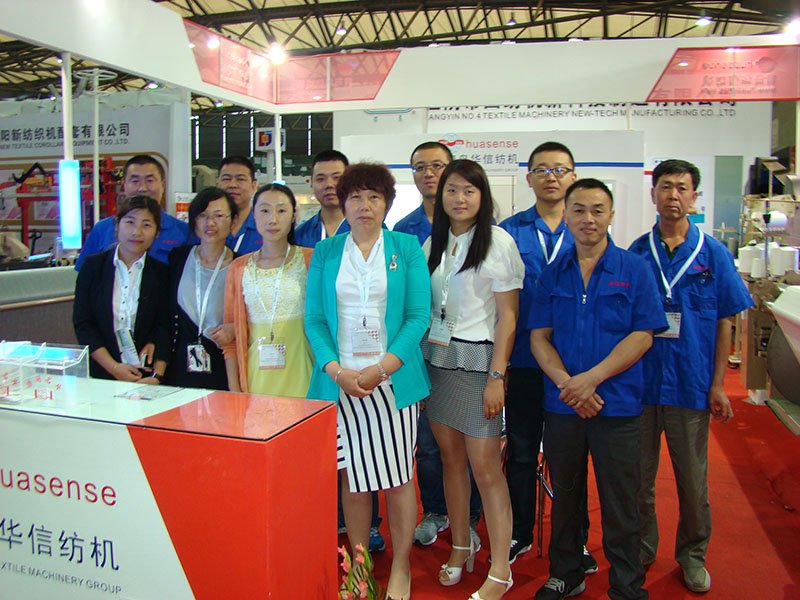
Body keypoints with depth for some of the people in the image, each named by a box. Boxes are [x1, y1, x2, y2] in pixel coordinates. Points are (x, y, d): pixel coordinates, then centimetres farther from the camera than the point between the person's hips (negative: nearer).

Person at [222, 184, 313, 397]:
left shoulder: (310, 261, 1)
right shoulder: (238, 268, 9)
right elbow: (231, 338, 11)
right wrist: (234, 387, 6)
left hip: (300, 376, -2)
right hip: (256, 378, 2)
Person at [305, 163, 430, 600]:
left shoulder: (407, 248, 4)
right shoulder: (325, 252, 9)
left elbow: (418, 316, -2)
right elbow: (314, 319, 4)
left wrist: (383, 368, -13)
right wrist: (337, 370, -11)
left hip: (393, 379, -1)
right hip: (339, 380, 2)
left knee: (398, 477, 5)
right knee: (352, 477, 8)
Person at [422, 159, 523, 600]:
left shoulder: (498, 242, -5)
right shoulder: (432, 243, 11)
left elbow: (507, 316, -8)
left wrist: (496, 377, -13)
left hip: (477, 361, -5)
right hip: (434, 359, 5)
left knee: (484, 466, -4)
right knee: (451, 457, 12)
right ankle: (461, 547, 28)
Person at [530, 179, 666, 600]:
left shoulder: (634, 270, 0)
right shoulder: (553, 273, 7)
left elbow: (642, 336, -6)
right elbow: (539, 336, 3)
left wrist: (591, 379, -15)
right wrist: (566, 382, -13)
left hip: (616, 404, -2)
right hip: (561, 404, 3)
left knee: (620, 502, 6)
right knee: (564, 496, 15)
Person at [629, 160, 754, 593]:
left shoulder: (713, 254, 0)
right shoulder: (636, 253, 2)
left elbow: (725, 322, 2)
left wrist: (718, 385, -2)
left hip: (691, 384, -1)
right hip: (640, 381, 1)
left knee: (693, 479, 11)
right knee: (637, 476, 11)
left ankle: (693, 555, 31)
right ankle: (641, 548, 31)